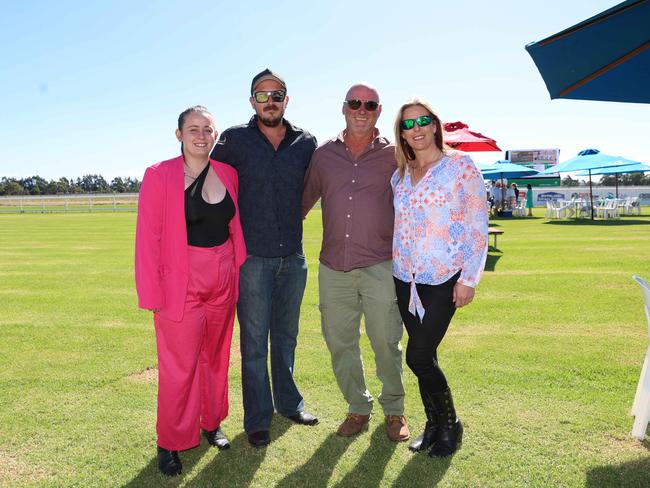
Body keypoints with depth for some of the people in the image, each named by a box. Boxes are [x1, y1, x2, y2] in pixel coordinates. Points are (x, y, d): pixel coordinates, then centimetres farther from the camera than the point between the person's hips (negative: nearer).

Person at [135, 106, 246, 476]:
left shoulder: (228, 173, 5)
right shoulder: (159, 175, -8)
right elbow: (148, 237, -9)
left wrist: (239, 271, 8)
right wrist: (152, 293, -12)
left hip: (223, 282, 5)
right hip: (181, 285, -4)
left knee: (216, 357, 16)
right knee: (179, 367, 1)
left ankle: (211, 423, 37)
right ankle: (171, 443, 21)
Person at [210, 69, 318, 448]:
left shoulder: (306, 143, 3)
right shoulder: (235, 140, -4)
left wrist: (292, 217, 9)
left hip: (294, 256, 3)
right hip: (252, 257, -3)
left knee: (286, 336, 17)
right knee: (255, 342, 4)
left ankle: (289, 402, 35)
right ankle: (258, 419, 18)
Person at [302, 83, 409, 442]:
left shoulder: (393, 155, 3)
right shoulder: (324, 155, 8)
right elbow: (303, 200, 17)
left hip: (380, 267, -2)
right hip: (333, 267, 3)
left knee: (386, 343, 3)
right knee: (339, 342, 9)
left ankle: (394, 410, 26)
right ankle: (358, 408, 29)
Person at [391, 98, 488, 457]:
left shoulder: (461, 166, -4)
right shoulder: (399, 176, 11)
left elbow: (478, 227, -6)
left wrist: (468, 279, -11)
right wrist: (394, 270, 9)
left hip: (444, 279, -5)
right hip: (405, 279, 5)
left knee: (418, 357, -8)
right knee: (424, 357, 10)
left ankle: (450, 425, 16)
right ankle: (433, 424, 28)